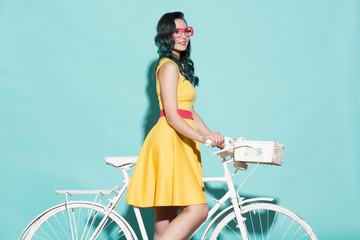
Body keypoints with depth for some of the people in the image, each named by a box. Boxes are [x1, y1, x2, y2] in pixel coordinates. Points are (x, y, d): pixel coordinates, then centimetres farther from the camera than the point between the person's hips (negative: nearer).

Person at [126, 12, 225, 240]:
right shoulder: (169, 66, -7)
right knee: (198, 210, -18)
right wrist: (201, 137, -27)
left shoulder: (181, 66, 23)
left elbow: (191, 113, 22)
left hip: (180, 144, 10)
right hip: (170, 143, -10)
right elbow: (171, 117, -16)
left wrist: (213, 136, 14)